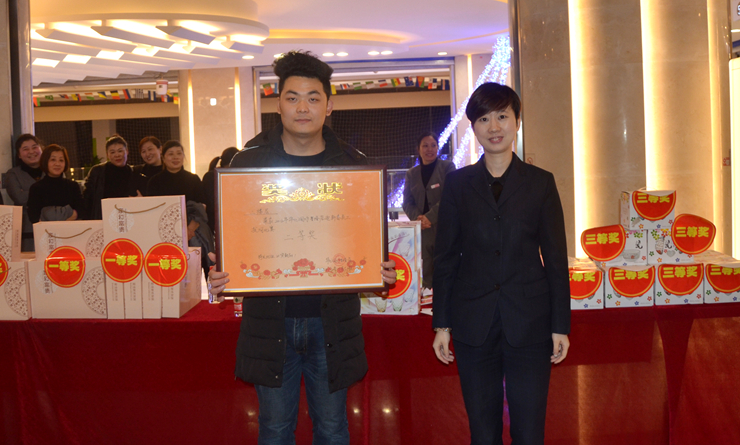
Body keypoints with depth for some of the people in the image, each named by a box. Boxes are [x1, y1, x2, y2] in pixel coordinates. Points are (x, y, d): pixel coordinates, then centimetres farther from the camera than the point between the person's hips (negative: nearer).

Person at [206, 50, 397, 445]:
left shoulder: (352, 164, 2)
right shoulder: (249, 161, 0)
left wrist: (381, 270, -12)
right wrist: (218, 274, -16)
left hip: (331, 319, 1)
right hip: (270, 318, 0)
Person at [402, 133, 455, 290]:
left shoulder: (447, 167, 4)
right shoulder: (411, 174, 15)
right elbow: (407, 202, 11)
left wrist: (430, 217, -15)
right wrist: (417, 217, -10)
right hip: (422, 231, 3)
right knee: (426, 275, 4)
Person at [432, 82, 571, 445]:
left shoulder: (540, 183, 4)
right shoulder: (458, 184, 5)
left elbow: (556, 259, 4)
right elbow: (445, 257, 6)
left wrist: (560, 326, 0)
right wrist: (441, 323, 3)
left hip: (529, 323, -1)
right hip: (473, 325, 1)